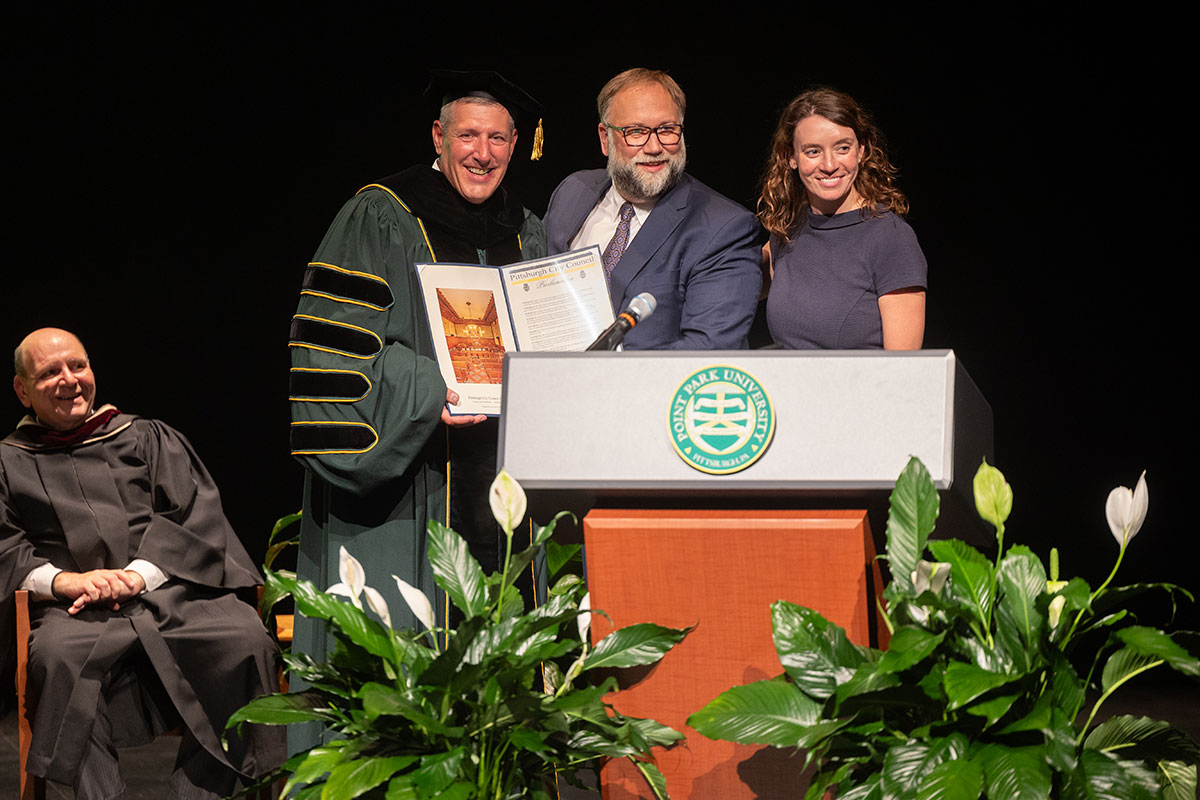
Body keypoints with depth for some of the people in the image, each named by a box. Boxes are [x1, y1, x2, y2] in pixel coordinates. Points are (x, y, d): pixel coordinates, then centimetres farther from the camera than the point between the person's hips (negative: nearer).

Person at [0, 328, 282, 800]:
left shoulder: (146, 437, 23)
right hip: (76, 610, -1)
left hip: (170, 590, 1)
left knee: (244, 637, -31)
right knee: (57, 655, -38)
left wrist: (139, 574, -7)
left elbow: (196, 510, 10)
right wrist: (64, 580, -12)